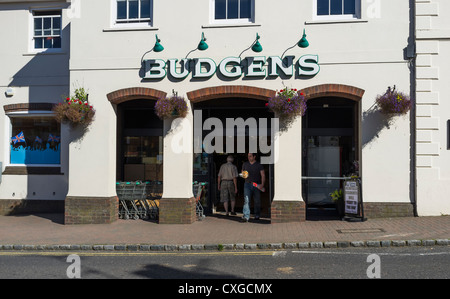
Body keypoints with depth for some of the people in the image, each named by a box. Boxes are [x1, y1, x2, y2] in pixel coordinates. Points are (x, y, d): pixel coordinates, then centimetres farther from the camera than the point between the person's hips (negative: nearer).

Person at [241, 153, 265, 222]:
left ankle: (257, 216, 26)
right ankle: (246, 216, -19)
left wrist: (262, 184, -15)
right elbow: (242, 172, 23)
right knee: (246, 200, -15)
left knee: (257, 201, 7)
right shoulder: (245, 164, 11)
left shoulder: (259, 165, 2)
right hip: (247, 184, 1)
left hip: (256, 185, -1)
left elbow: (263, 175, -2)